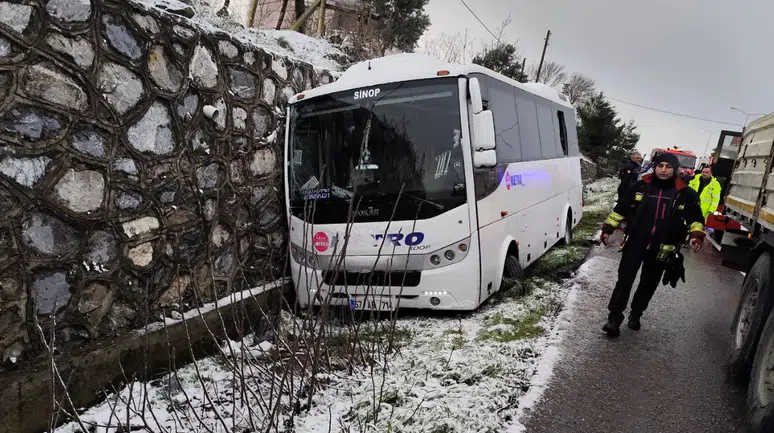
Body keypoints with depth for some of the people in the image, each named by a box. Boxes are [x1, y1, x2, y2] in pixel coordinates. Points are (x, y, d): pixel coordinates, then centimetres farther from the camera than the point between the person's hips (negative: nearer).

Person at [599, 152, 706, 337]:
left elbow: (695, 218, 6)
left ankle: (636, 314, 31)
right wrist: (608, 228, 2)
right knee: (624, 280, -3)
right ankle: (615, 317, 2)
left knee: (648, 284, 13)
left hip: (661, 249, 1)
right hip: (634, 244, -1)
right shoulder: (641, 186, -1)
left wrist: (697, 236, -11)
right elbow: (621, 208, 5)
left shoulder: (685, 193, -1)